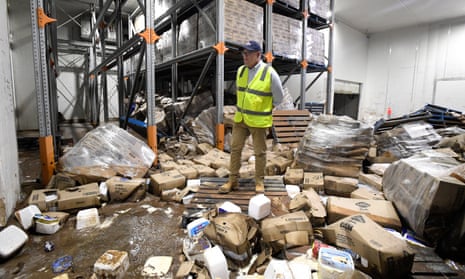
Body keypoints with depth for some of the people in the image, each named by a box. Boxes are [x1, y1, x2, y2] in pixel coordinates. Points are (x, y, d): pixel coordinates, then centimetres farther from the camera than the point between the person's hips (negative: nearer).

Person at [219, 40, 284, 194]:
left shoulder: (269, 73, -14)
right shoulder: (240, 71, 3)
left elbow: (278, 97, -4)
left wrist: (263, 108, 6)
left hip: (258, 121, -5)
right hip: (240, 118, 5)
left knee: (260, 152, 8)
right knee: (235, 148, 8)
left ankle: (259, 181, 25)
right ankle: (233, 180, 22)